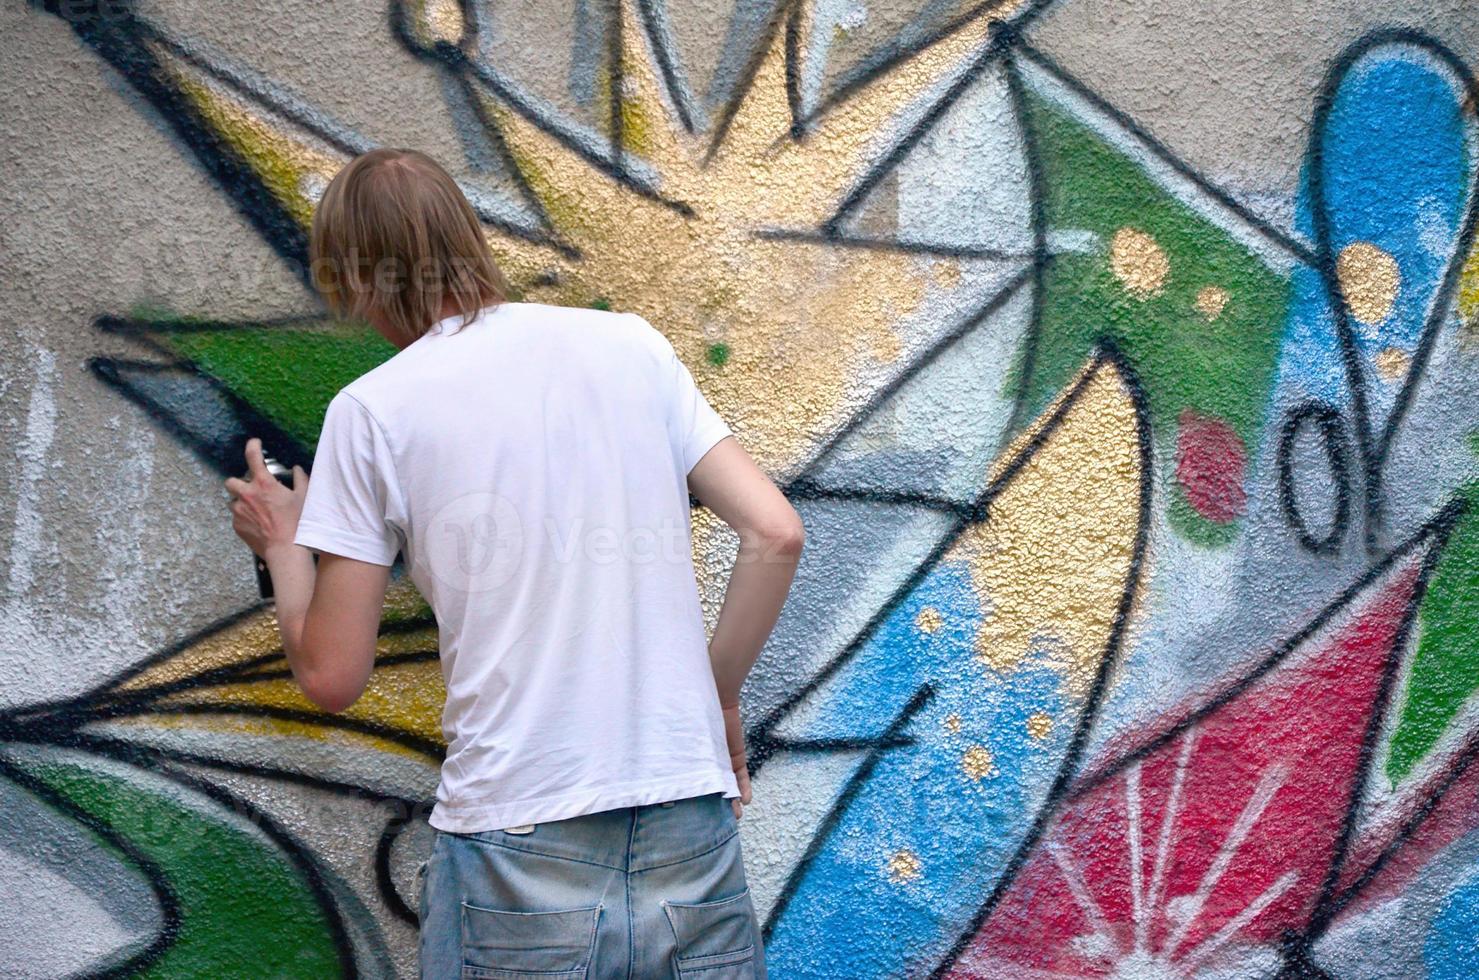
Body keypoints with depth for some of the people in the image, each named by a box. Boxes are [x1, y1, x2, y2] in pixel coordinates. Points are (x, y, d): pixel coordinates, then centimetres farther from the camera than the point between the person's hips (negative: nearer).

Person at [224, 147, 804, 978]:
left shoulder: (371, 409, -1)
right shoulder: (631, 341, 6)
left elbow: (332, 677, 2)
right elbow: (777, 534, 2)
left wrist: (282, 547, 20)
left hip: (521, 850, -2)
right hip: (692, 835, 3)